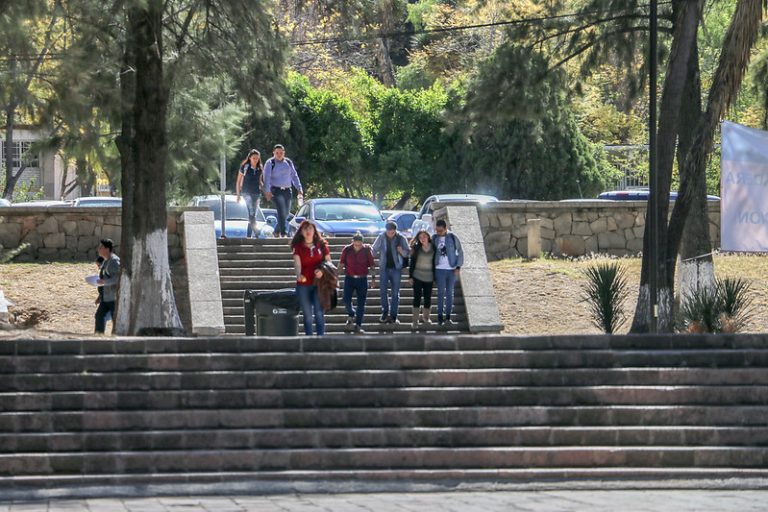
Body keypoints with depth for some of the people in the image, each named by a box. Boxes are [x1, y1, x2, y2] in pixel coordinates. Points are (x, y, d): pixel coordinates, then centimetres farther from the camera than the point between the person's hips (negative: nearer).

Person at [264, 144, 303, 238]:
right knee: (281, 212, -18)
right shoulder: (270, 163, 0)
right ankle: (283, 233, -24)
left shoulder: (288, 162, 13)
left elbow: (294, 176, 12)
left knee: (286, 213, 7)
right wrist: (267, 191, -20)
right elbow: (267, 177, -8)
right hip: (276, 191, -5)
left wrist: (299, 189, 2)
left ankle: (276, 231, 24)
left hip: (287, 191, 5)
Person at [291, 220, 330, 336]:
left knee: (319, 312, -7)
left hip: (319, 284, 0)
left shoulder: (321, 245, 5)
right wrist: (298, 274, -34)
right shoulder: (298, 247, 1)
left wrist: (322, 270, -14)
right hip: (303, 285, 0)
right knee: (307, 314, 4)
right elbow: (297, 262, -13)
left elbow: (328, 261, 8)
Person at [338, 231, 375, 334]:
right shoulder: (347, 250, -2)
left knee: (361, 304, 0)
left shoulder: (367, 250, -3)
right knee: (346, 300, -10)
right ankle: (351, 316, 21)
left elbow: (371, 265, 5)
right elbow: (341, 265, 5)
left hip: (362, 279, 0)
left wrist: (373, 279, 4)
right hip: (349, 278, 0)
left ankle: (358, 325, 9)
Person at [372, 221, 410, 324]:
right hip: (384, 268, 1)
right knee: (383, 290, -1)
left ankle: (393, 316, 7)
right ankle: (385, 312, 14)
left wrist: (401, 251, -19)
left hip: (396, 268, -1)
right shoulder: (381, 238, -1)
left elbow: (407, 253, 2)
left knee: (395, 293, 1)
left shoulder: (401, 238, -3)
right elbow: (374, 250, 6)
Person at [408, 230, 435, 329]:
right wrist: (410, 276, -2)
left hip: (429, 277, 1)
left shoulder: (433, 249, 1)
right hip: (417, 277, -1)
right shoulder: (416, 248, -1)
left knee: (428, 298, 8)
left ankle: (425, 317, 26)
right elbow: (412, 263, 2)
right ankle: (415, 320, -2)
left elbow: (435, 263, 5)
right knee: (417, 298, -4)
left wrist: (435, 277, 3)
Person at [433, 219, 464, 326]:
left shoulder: (453, 238, 0)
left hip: (452, 269, 0)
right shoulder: (435, 238, 4)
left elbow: (460, 252, 4)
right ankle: (440, 316, 1)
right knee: (441, 293, -3)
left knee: (450, 293, 5)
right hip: (440, 269, 0)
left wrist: (458, 267, -4)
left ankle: (448, 317, 9)